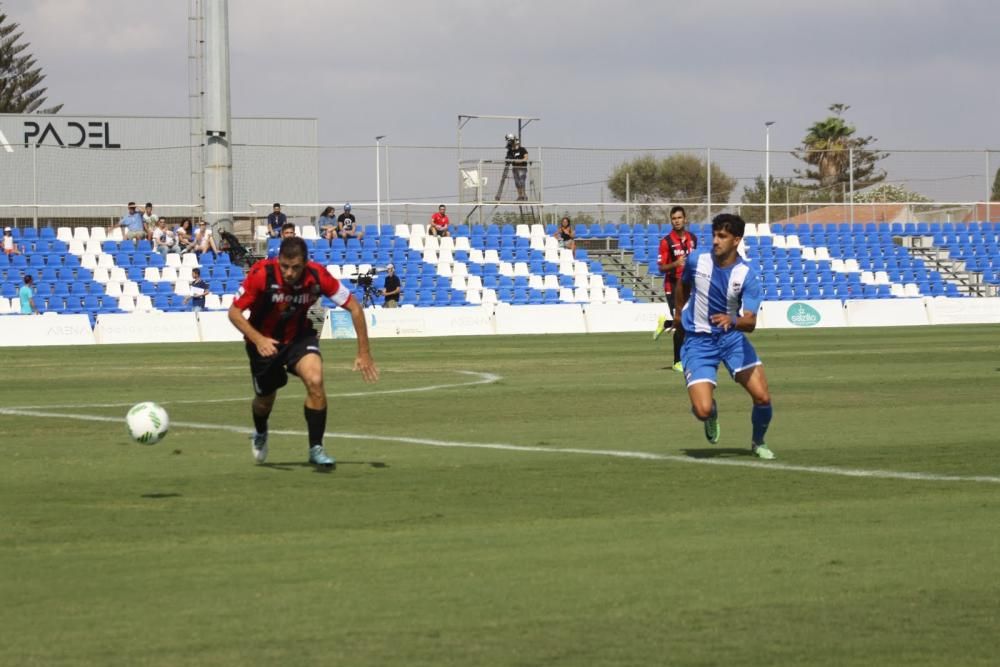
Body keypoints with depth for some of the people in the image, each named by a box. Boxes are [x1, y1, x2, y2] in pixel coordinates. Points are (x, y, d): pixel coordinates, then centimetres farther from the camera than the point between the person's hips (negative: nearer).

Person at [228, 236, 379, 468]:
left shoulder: (318, 276, -26)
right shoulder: (261, 274, -30)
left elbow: (354, 307, -15)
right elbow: (234, 312, -21)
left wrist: (364, 353, -18)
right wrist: (258, 340, -37)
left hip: (300, 336, 0)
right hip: (264, 341, 0)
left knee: (315, 381, -26)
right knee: (265, 399, 14)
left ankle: (316, 449, -12)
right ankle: (260, 434, 52)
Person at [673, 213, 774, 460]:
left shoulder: (748, 275, -16)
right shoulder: (696, 260, -11)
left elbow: (750, 322, -26)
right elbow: (683, 285, 14)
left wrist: (732, 321, -47)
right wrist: (681, 312, 25)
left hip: (732, 337, 0)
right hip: (699, 342, 0)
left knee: (762, 397, -10)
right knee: (703, 409, -17)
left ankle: (758, 442, 23)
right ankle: (712, 414, 25)